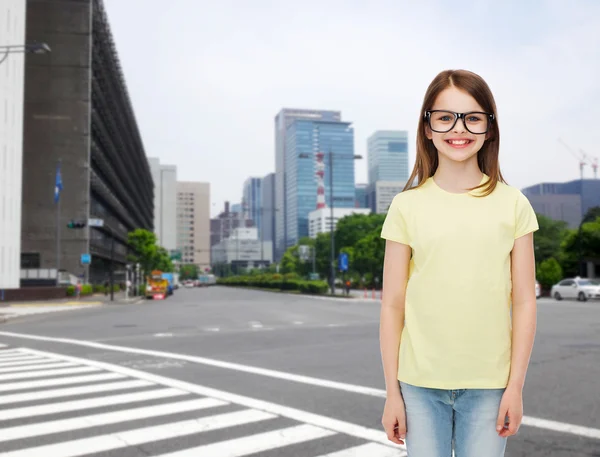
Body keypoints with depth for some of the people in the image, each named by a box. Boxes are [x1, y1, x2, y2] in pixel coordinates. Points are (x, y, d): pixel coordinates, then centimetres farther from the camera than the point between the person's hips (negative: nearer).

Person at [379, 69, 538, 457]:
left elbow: (524, 302, 1)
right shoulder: (407, 206, -2)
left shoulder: (512, 204, 0)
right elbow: (393, 305, 0)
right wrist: (392, 391, 1)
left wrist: (516, 385, -1)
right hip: (420, 382, 0)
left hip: (488, 384, 0)